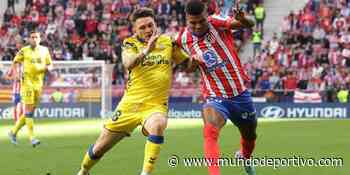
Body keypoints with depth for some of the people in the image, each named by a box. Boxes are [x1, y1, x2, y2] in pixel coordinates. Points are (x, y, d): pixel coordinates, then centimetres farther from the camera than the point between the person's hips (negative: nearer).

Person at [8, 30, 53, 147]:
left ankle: (13, 132, 23)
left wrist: (47, 68, -7)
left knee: (31, 110, 9)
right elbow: (15, 62, 8)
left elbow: (50, 65, 16)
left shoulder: (44, 50, 8)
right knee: (28, 109, -12)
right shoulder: (24, 51, -1)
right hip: (27, 82, -5)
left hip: (39, 83, 5)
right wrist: (15, 73, -9)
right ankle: (32, 137, -13)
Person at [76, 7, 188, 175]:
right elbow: (128, 63, -27)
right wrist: (146, 50, -44)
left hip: (156, 105, 0)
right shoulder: (130, 43, -5)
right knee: (99, 149, 10)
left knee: (157, 125, -37)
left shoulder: (168, 42, 2)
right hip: (130, 104, 1)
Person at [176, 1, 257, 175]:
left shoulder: (217, 23, -12)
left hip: (240, 93, 1)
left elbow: (250, 25, -22)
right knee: (210, 131, -31)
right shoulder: (184, 39, -4)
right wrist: (192, 62, -6)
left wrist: (243, 20, -46)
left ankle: (244, 157, 54)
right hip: (215, 98, 0)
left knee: (250, 136, 21)